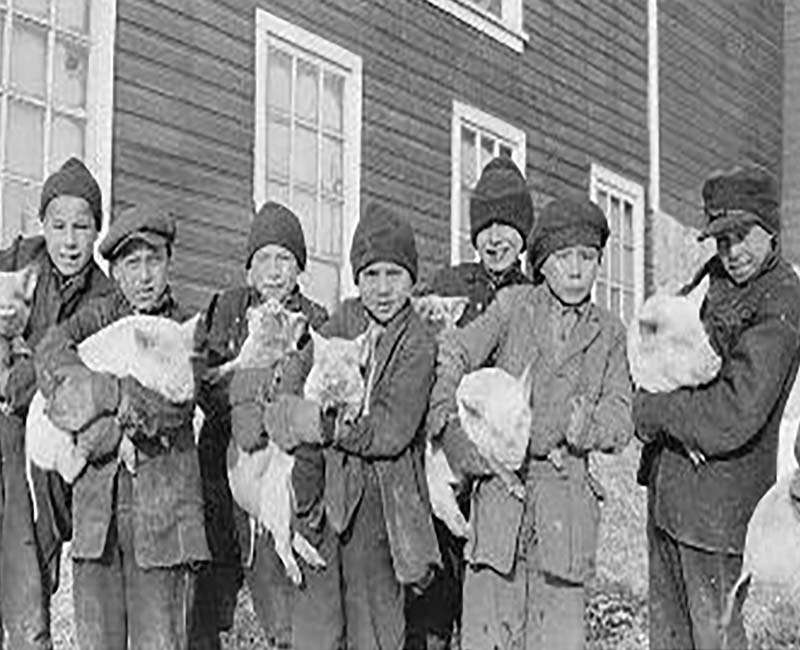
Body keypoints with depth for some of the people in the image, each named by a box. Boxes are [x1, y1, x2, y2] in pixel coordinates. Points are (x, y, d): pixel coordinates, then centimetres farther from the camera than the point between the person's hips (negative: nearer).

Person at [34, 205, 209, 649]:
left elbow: (174, 407, -9)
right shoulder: (100, 317, 11)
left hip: (163, 508, -2)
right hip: (95, 507, 2)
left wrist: (99, 395, -16)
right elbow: (51, 351, -10)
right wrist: (126, 401, -22)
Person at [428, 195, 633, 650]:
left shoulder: (609, 333, 12)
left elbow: (621, 422, 8)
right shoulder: (512, 306, 8)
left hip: (566, 504, 1)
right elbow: (453, 356, -4)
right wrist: (449, 421, -20)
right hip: (499, 490, -1)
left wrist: (583, 425, -13)